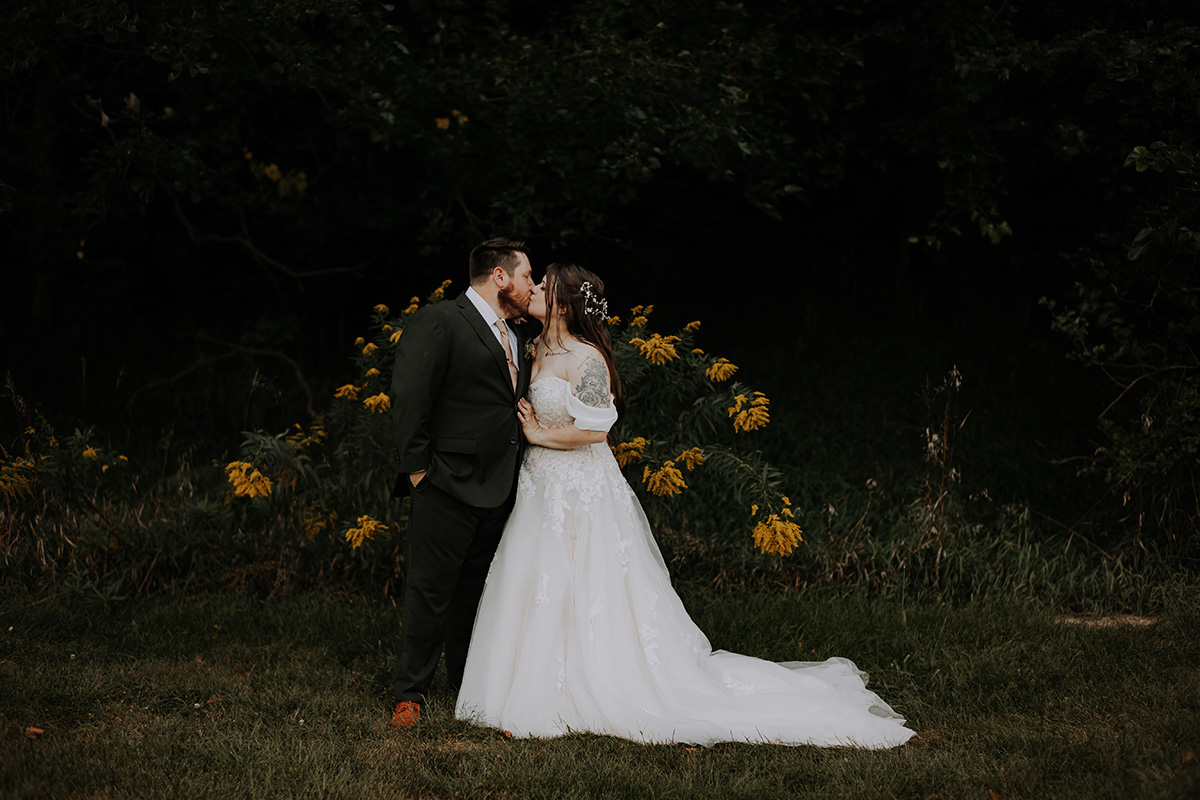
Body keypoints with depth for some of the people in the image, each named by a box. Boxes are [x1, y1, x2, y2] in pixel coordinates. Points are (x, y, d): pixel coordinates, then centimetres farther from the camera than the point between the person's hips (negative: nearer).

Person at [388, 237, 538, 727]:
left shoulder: (518, 335, 18)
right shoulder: (437, 324, -9)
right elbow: (409, 398, -14)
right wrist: (417, 467, -14)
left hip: (499, 489, 8)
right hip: (448, 487, -7)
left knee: (475, 591, 15)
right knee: (430, 591, -3)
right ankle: (410, 693, 6)